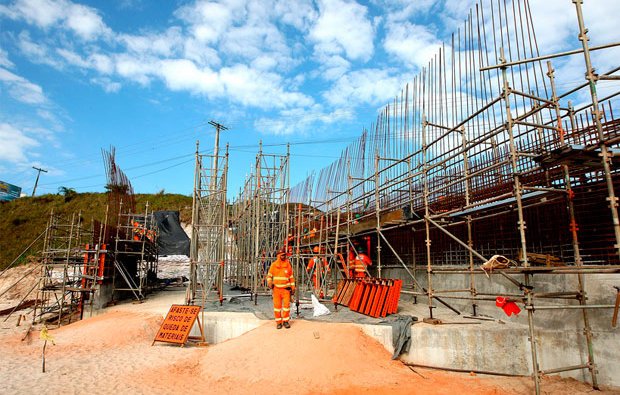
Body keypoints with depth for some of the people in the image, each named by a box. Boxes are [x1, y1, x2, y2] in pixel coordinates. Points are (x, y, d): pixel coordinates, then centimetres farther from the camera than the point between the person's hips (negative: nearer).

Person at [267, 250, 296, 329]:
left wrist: (293, 287, 7)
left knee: (286, 304, -3)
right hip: (276, 288, 0)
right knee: (277, 305, 3)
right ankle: (278, 322, 13)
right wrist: (269, 282, -8)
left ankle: (285, 321, 12)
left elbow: (291, 277, 9)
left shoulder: (288, 265, 2)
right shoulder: (274, 265, 0)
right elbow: (269, 275, 10)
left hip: (286, 288, 0)